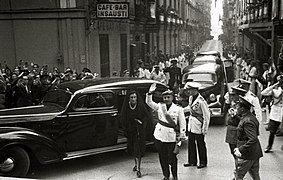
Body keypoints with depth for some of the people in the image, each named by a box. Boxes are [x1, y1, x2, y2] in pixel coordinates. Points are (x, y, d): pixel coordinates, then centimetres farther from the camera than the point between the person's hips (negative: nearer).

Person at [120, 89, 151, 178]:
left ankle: (138, 169, -2)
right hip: (130, 131, 3)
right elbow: (123, 119, 3)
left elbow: (147, 117, -3)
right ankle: (136, 164, 36)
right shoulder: (126, 107, -4)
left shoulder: (141, 106, -11)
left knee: (138, 149, -6)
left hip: (139, 130, -3)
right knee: (132, 148, 14)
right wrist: (126, 131, -2)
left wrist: (142, 123, -17)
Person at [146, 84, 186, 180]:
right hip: (159, 136, 3)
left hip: (172, 137, -3)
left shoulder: (178, 109, 0)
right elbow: (149, 102, 0)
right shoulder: (159, 106, 7)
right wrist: (150, 93, -16)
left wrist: (181, 136, -3)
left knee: (172, 157, 2)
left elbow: (182, 124, 1)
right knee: (162, 157, 11)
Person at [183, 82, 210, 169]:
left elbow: (207, 116, -18)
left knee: (201, 145, 6)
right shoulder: (191, 98, 2)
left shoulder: (201, 101, -22)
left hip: (199, 127, -7)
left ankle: (203, 162, 20)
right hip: (191, 125, 8)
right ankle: (192, 161, 25)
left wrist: (204, 129, -16)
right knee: (190, 144, 13)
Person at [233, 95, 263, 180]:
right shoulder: (251, 117, 8)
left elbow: (253, 140, -30)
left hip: (247, 154, -10)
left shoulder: (247, 121, -24)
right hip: (255, 153, 10)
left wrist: (241, 150, -25)